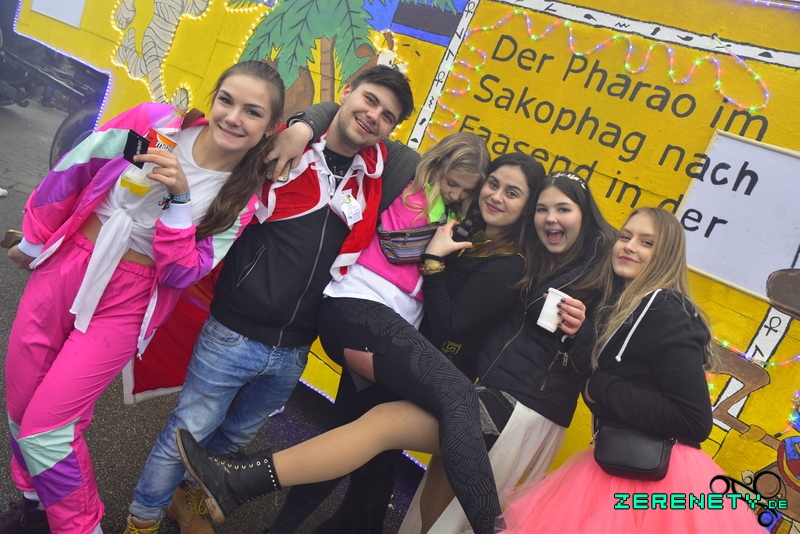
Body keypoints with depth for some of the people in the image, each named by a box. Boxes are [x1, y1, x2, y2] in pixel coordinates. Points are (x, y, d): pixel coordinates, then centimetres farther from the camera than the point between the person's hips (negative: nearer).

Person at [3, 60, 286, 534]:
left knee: (45, 427, -4)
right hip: (64, 266, 4)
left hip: (126, 299, -3)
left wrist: (179, 197, -28)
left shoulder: (242, 196, -12)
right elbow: (73, 171, 3)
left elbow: (180, 275, -16)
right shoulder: (157, 122, -10)